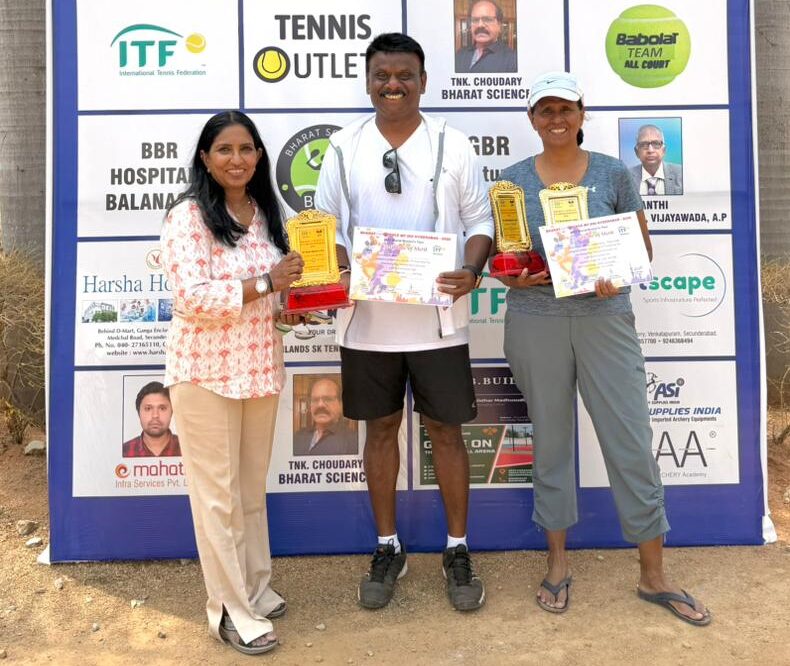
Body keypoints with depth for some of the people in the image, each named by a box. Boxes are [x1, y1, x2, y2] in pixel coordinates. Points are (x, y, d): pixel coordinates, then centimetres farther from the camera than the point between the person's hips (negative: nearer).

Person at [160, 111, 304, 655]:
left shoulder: (267, 213, 10)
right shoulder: (187, 216, -11)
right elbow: (191, 298, -21)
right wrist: (265, 283, -22)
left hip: (261, 366, 6)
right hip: (206, 370, -6)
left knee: (254, 485, 17)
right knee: (218, 492, 4)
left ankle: (256, 586, 34)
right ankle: (231, 610, 19)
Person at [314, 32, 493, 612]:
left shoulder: (453, 145, 2)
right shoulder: (344, 147, 6)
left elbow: (481, 220, 4)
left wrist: (471, 270, -17)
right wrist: (340, 273, -13)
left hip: (438, 319, -1)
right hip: (367, 319, 2)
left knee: (446, 430, 7)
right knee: (381, 428, 12)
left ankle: (458, 550, 27)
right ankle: (388, 548, 30)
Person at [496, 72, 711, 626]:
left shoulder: (613, 173, 4)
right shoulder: (513, 179, 5)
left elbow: (642, 244, 7)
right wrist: (511, 275, -12)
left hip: (605, 318, 0)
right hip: (536, 322, 1)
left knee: (633, 443, 1)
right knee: (551, 440, 10)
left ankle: (654, 575, 19)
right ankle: (558, 562, 28)